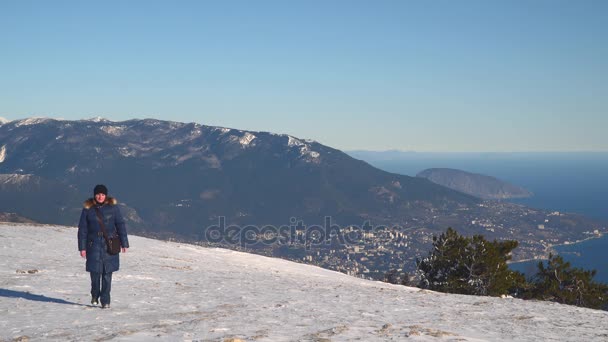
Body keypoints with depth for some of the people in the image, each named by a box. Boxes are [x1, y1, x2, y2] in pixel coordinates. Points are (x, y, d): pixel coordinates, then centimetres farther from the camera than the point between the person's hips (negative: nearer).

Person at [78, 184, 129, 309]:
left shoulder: (113, 207, 1)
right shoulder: (88, 209, 2)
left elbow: (121, 225, 5)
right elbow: (82, 229, 5)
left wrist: (124, 243, 3)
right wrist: (82, 247, 0)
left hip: (110, 246, 0)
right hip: (94, 245, 0)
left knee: (107, 273, 0)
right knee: (95, 272, 0)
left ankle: (105, 301, 9)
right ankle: (95, 295, 27)